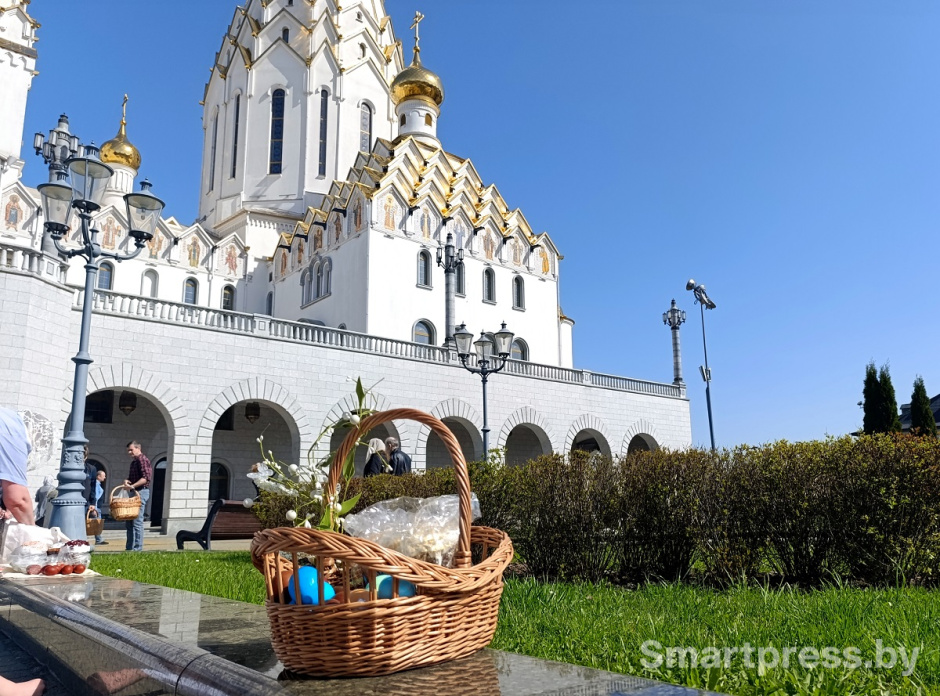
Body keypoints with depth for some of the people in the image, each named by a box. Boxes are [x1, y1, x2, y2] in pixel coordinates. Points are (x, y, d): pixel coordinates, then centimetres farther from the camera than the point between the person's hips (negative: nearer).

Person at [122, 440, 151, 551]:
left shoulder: (142, 459, -10)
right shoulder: (134, 461, 20)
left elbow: (146, 478, -19)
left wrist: (132, 486, -24)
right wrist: (126, 480, 3)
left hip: (141, 492, -10)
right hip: (134, 492, 10)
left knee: (137, 521, -10)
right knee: (129, 521, 11)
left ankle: (138, 548, -7)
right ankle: (129, 548, 16)